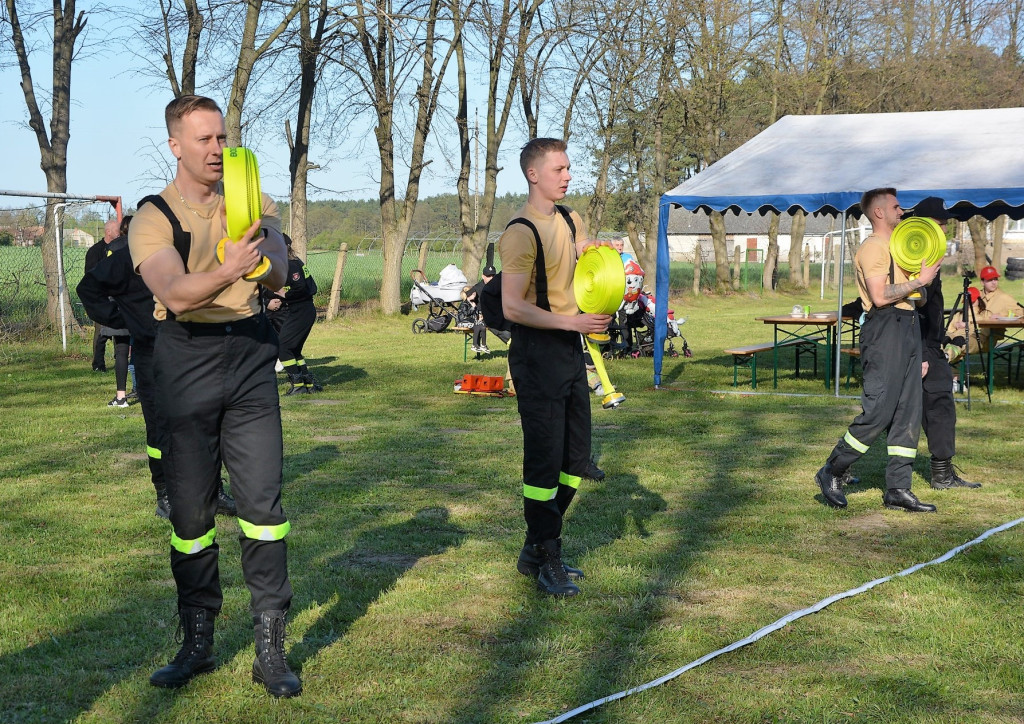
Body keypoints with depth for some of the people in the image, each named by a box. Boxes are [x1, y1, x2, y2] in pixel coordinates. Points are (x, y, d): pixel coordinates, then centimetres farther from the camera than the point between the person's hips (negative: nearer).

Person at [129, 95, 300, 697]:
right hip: (188, 362, -1)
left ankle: (271, 649, 2)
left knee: (263, 501, -4)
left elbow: (278, 274, -6)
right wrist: (229, 270, -38)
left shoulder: (252, 202, 9)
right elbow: (175, 294, -20)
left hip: (250, 357, 2)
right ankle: (198, 642, 20)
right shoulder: (153, 218, -2)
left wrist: (253, 234, -25)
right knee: (190, 509, 5)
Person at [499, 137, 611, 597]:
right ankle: (544, 560, 7)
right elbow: (513, 307, -19)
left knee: (575, 455, 14)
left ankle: (539, 547, 26)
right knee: (545, 456, -4)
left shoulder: (571, 221, 11)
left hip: (570, 349, 9)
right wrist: (572, 322, -24)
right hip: (538, 352, -9)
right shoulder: (521, 233, -14)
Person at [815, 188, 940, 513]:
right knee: (878, 411, -11)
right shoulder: (873, 248, -7)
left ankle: (897, 489, 7)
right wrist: (920, 281, -14)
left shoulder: (896, 248, 24)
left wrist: (917, 353, 22)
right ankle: (831, 473, 1)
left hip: (908, 328, 10)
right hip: (884, 331, -10)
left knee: (908, 412, 5)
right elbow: (880, 296, -21)